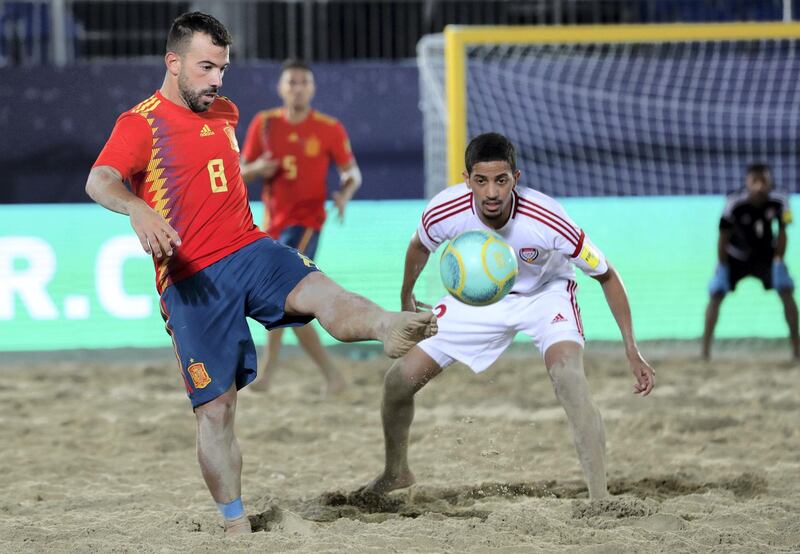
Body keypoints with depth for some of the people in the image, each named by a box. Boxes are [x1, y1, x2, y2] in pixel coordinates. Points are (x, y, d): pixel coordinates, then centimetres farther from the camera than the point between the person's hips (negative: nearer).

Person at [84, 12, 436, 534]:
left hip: (249, 250, 4)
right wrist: (137, 209, -43)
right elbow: (99, 182, -23)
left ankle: (389, 326, -59)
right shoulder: (141, 124, -5)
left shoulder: (226, 112, 16)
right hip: (191, 279, -4)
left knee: (320, 292, -29)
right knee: (216, 407, -4)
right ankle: (237, 526, 6)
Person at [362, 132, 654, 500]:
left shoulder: (546, 220, -37)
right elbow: (420, 247, -1)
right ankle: (396, 472, 27)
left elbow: (606, 275, -21)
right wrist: (406, 297, 15)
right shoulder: (445, 212, -29)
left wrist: (631, 351, -22)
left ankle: (600, 499, -30)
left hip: (545, 293, -3)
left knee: (569, 377, -32)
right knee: (399, 381, -3)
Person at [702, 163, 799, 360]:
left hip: (766, 254, 2)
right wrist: (723, 268, -14)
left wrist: (778, 263, -8)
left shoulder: (779, 202, -24)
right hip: (736, 255, -2)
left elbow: (781, 233, -7)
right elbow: (723, 238, -19)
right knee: (715, 295, -10)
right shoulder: (735, 204, -31)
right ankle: (705, 350, -1)